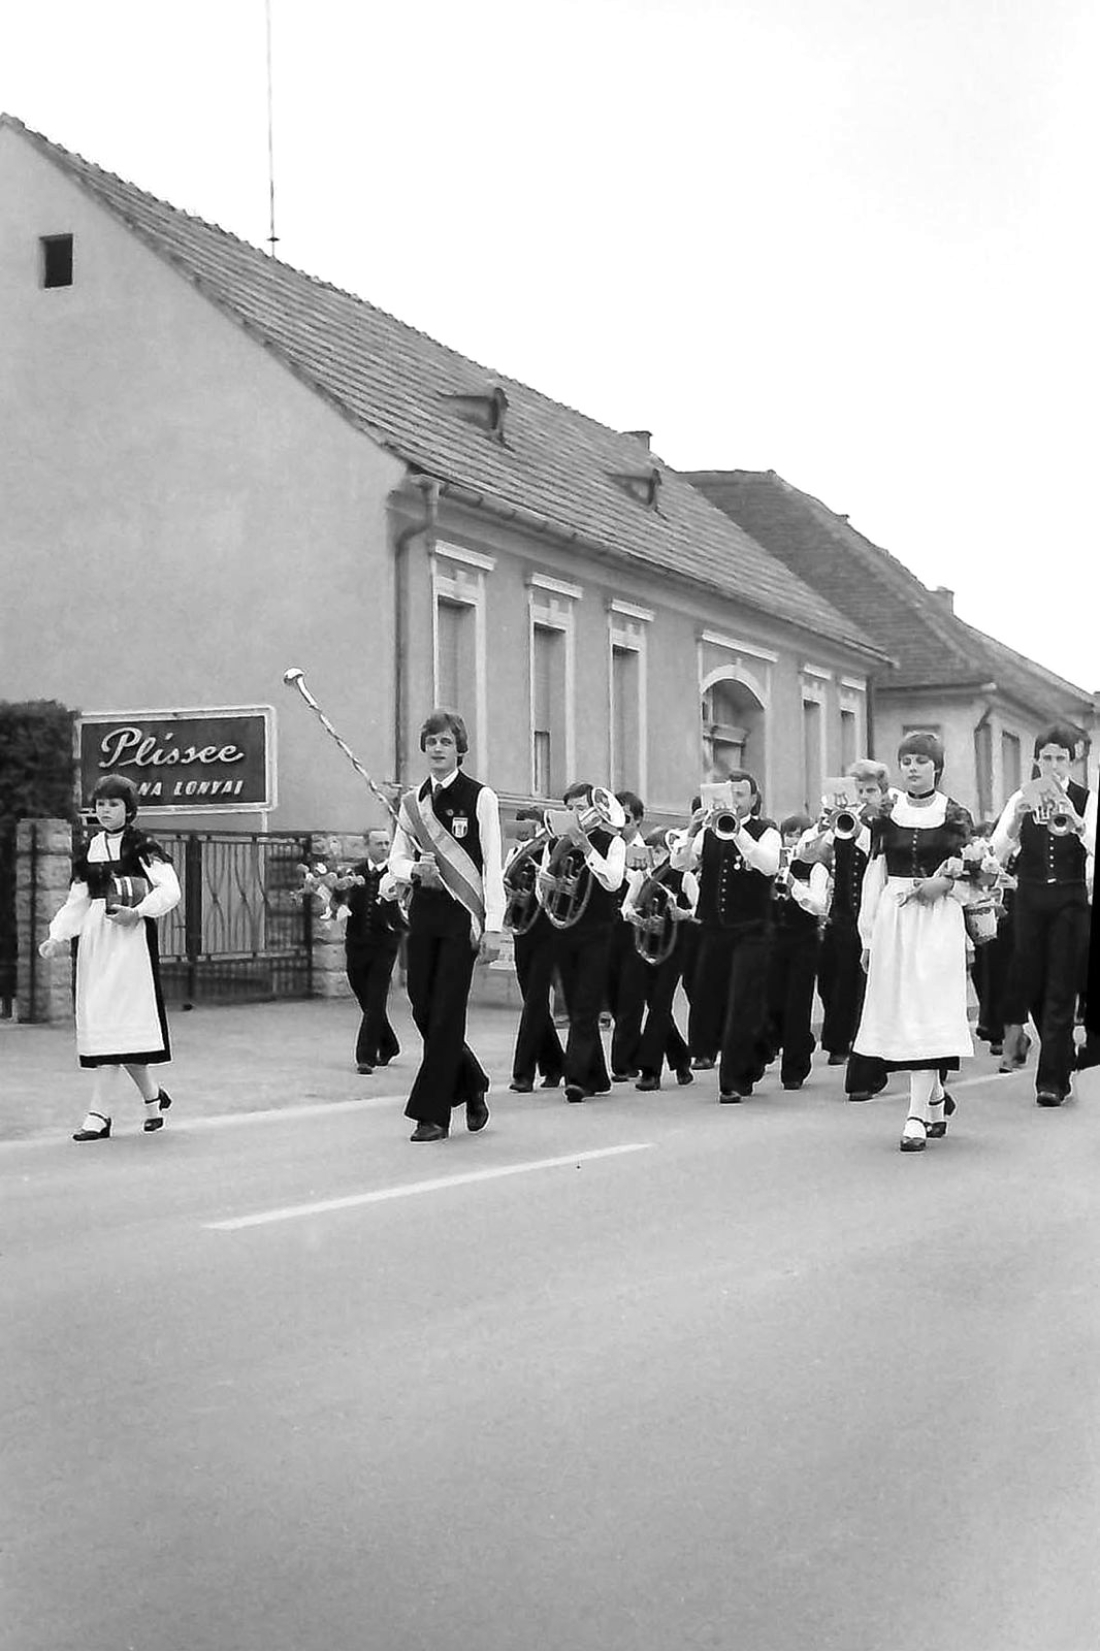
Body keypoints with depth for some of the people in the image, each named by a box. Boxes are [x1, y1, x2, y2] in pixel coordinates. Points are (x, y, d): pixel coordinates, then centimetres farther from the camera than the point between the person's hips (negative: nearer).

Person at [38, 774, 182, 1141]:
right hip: (94, 938, 6)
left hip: (130, 936, -6)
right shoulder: (88, 852, 15)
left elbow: (170, 889, -7)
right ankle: (152, 1095, 18)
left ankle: (100, 1113, -7)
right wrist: (59, 936, 2)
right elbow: (77, 902, 15)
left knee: (115, 1022, -11)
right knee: (96, 1022, 4)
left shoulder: (142, 847, -1)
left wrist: (137, 911, -19)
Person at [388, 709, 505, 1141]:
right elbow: (396, 858, 14)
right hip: (423, 911, 5)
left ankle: (432, 1114, 2)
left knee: (446, 1013, -5)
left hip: (462, 915, -5)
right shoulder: (412, 801, 10)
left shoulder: (480, 797, -5)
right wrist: (414, 870, -10)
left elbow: (493, 866, -8)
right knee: (423, 1009, 6)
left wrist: (493, 928, -13)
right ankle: (471, 1085, 29)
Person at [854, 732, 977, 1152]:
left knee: (928, 1010, -10)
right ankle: (936, 1095, 26)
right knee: (901, 1011, 4)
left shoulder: (955, 816, 3)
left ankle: (918, 1116, -11)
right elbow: (874, 875, 8)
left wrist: (945, 883, -13)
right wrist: (868, 935, 6)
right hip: (894, 918, 3)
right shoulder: (886, 815, 8)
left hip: (939, 920, -3)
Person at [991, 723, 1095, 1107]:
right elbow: (998, 849, -9)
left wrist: (1074, 820, -34)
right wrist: (1017, 817, -27)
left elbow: (1095, 847, -17)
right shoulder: (1022, 798, 3)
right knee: (1031, 982, 7)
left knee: (1061, 988, -4)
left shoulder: (1085, 799, -2)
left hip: (1070, 901, -2)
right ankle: (1064, 1061, 30)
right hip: (1030, 899, 2)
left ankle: (1051, 1079, 1)